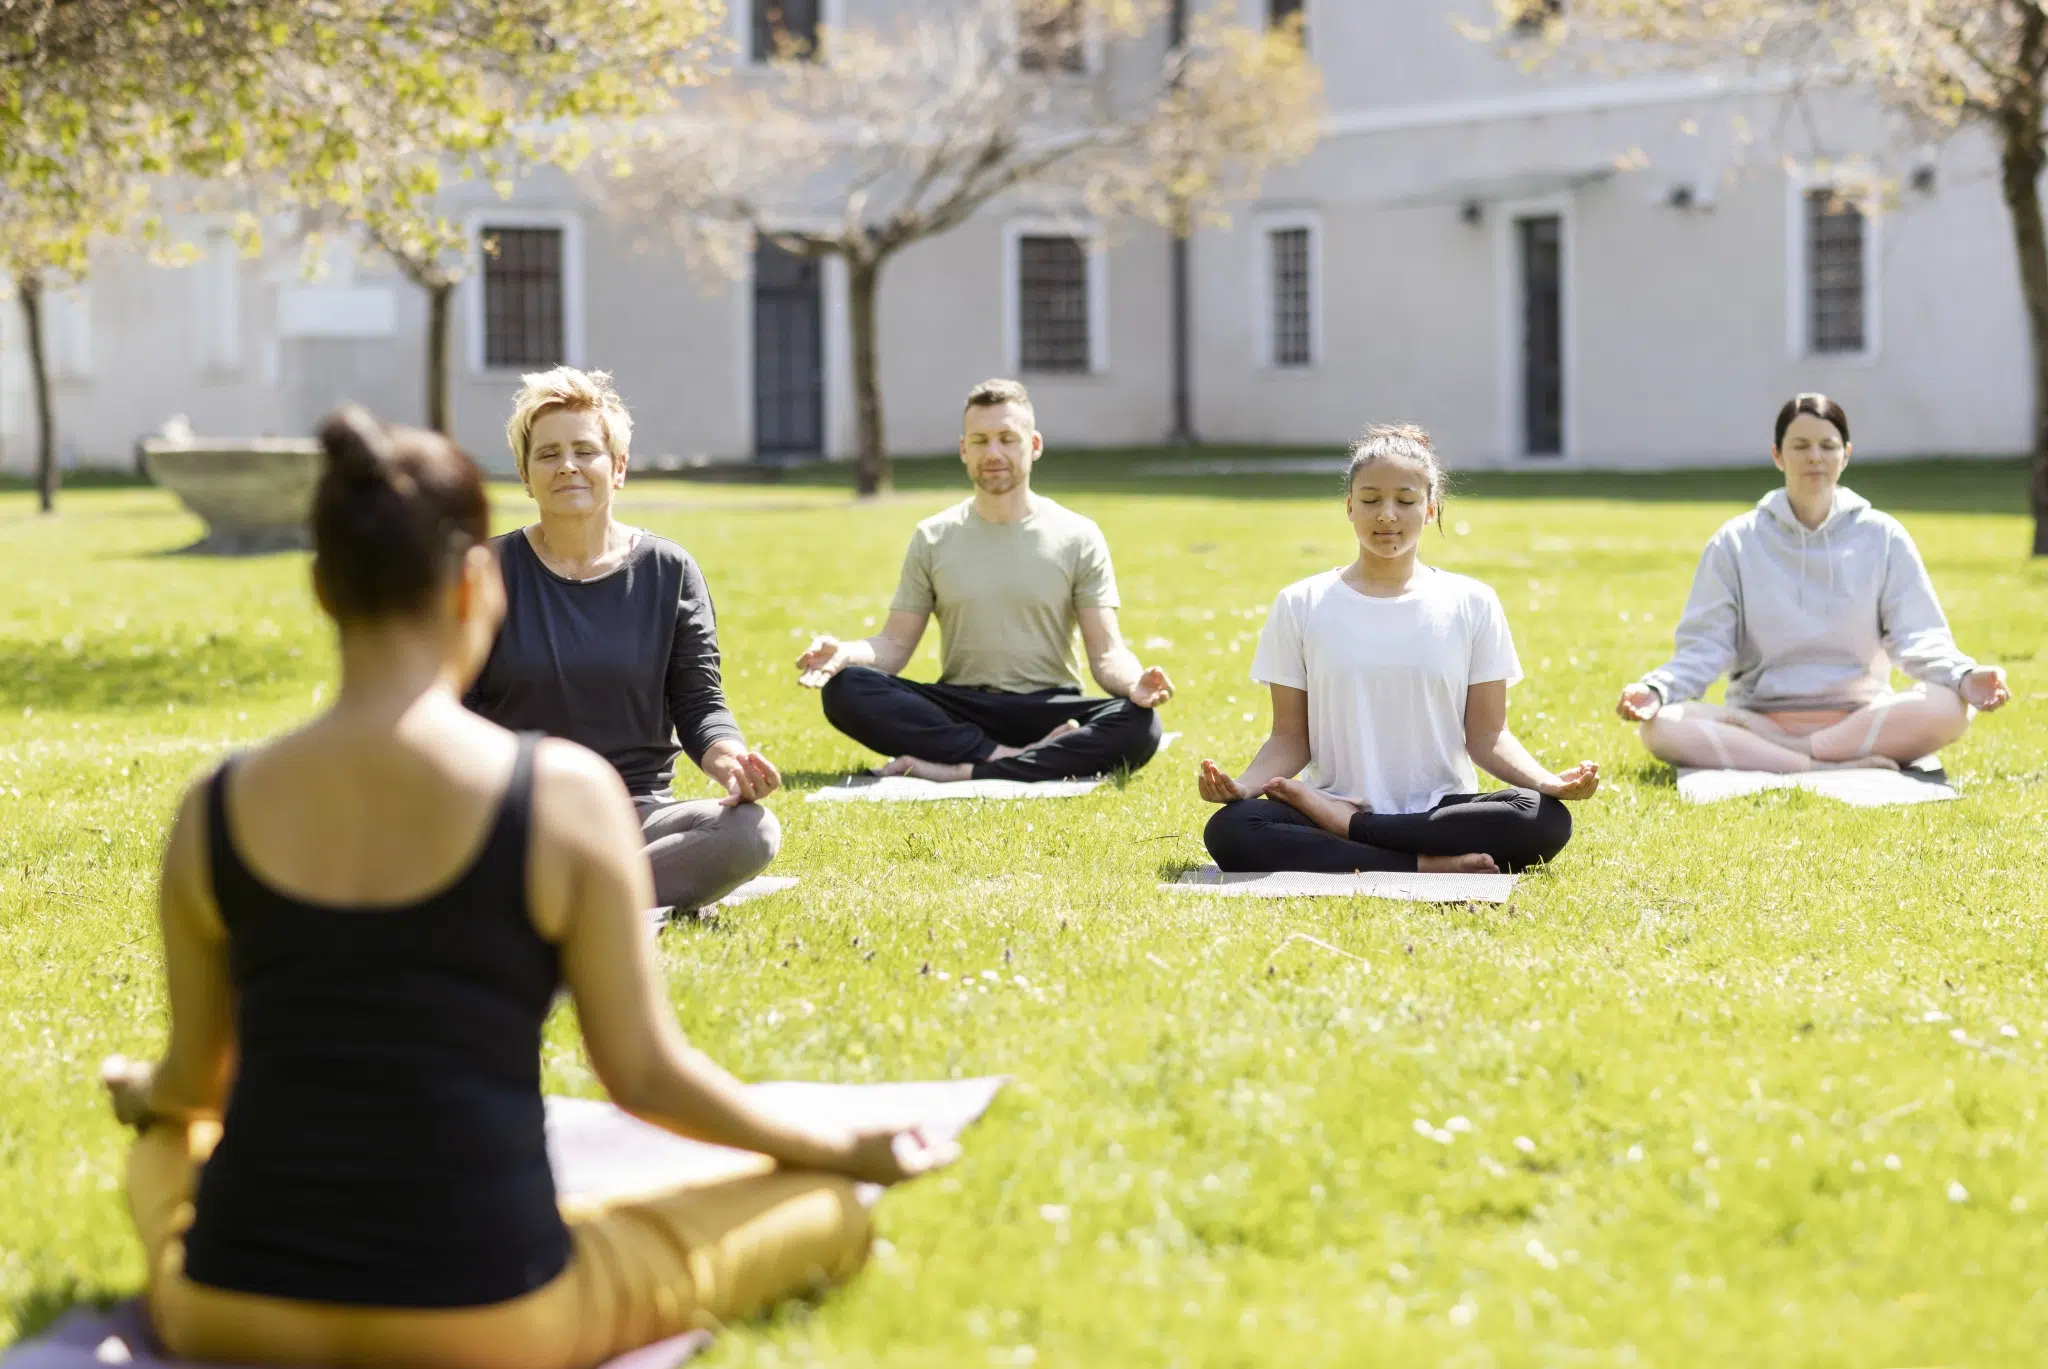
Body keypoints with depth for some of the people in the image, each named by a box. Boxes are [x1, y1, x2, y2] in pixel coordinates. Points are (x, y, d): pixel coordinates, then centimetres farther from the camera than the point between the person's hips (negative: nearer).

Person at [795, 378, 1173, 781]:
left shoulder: (1077, 538, 3)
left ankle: (962, 771, -33)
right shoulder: (933, 539, 7)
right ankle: (1017, 757, -29)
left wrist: (1134, 683, -26)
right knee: (845, 690, -26)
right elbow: (895, 643, 5)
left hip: (1047, 711, -1)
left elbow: (1106, 653, -2)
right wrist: (845, 653, -18)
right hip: (959, 712, 1)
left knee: (1139, 726, -33)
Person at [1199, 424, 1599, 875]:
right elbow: (1290, 738, 5)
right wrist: (1243, 784, -17)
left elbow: (1487, 736, 4)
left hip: (1441, 813, 1)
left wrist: (1548, 782, -16)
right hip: (1330, 802, -1)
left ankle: (1345, 824, -19)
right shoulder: (1301, 605, 5)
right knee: (1230, 830, -33)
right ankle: (1428, 866, -28)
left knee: (1545, 820, -32)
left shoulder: (1472, 604, 5)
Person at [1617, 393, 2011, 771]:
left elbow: (1916, 635, 0)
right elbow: (1705, 645, 1)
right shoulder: (1735, 542, 6)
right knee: (1662, 726, -30)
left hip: (1859, 717, 0)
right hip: (1759, 719, 0)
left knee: (1948, 709, -32)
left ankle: (1769, 760, -28)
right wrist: (1656, 688, -19)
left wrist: (1962, 676, -21)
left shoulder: (1883, 537, 7)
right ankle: (1846, 765, -32)